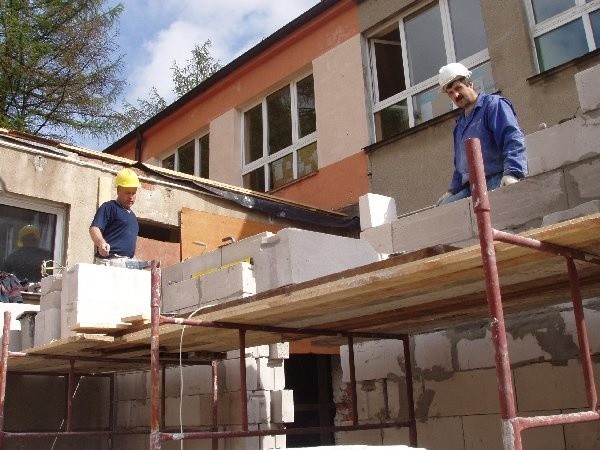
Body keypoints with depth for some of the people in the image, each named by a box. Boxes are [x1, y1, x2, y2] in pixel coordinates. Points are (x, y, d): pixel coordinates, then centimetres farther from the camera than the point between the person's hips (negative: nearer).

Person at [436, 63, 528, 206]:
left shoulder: (493, 104, 2)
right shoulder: (460, 124, 28)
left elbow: (513, 139, -14)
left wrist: (512, 173, -29)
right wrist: (452, 190, 20)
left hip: (496, 183, -8)